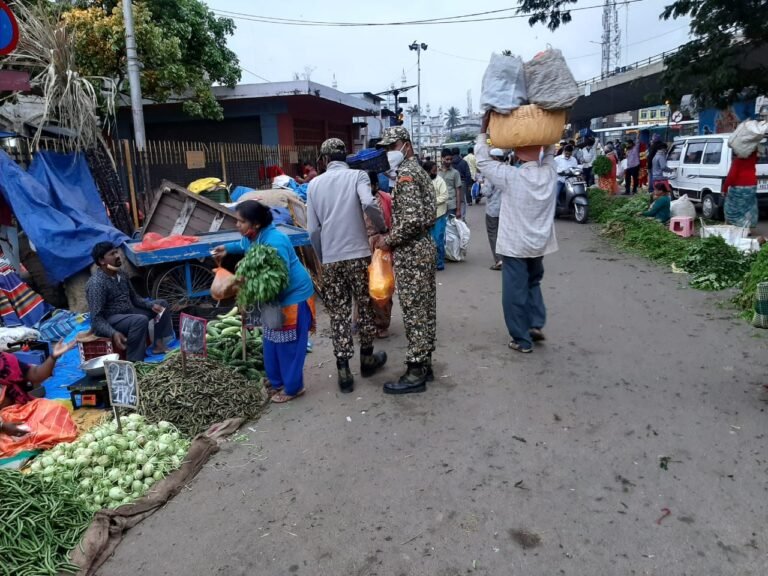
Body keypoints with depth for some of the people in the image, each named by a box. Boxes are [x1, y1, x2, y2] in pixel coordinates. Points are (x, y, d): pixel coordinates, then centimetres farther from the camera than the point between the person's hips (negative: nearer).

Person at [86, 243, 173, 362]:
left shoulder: (121, 274, 5)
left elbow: (134, 298, 16)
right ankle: (133, 363, -33)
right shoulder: (96, 283, -21)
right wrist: (113, 333, -39)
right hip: (109, 321, -9)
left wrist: (151, 305, -2)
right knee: (140, 320, -36)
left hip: (128, 313, 9)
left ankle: (158, 344, 3)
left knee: (162, 304, 9)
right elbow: (96, 318, -25)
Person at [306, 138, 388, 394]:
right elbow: (369, 204, -22)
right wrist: (382, 228, -5)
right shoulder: (357, 176, -1)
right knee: (365, 307, 14)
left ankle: (343, 371, 8)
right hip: (358, 253, -2)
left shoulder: (314, 184, 7)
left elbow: (313, 230, 7)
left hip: (330, 258, 2)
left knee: (338, 313, 7)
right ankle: (367, 359, 27)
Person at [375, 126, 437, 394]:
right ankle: (424, 364, 24)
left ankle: (415, 373, 5)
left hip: (410, 252, -10)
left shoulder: (405, 173, -15)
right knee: (425, 310, 14)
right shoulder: (418, 170, 17)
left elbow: (412, 219, -25)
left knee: (414, 313, -4)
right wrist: (394, 237, 15)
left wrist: (389, 240, -12)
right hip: (425, 245, 10)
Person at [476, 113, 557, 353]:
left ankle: (522, 340, 12)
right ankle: (536, 325, 21)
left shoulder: (511, 177, -18)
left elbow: (483, 161, -9)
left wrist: (483, 130, -1)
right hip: (539, 244, 5)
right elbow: (550, 150, 16)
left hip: (515, 246, -5)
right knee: (533, 282, 27)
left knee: (515, 292, 5)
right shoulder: (549, 173, -4)